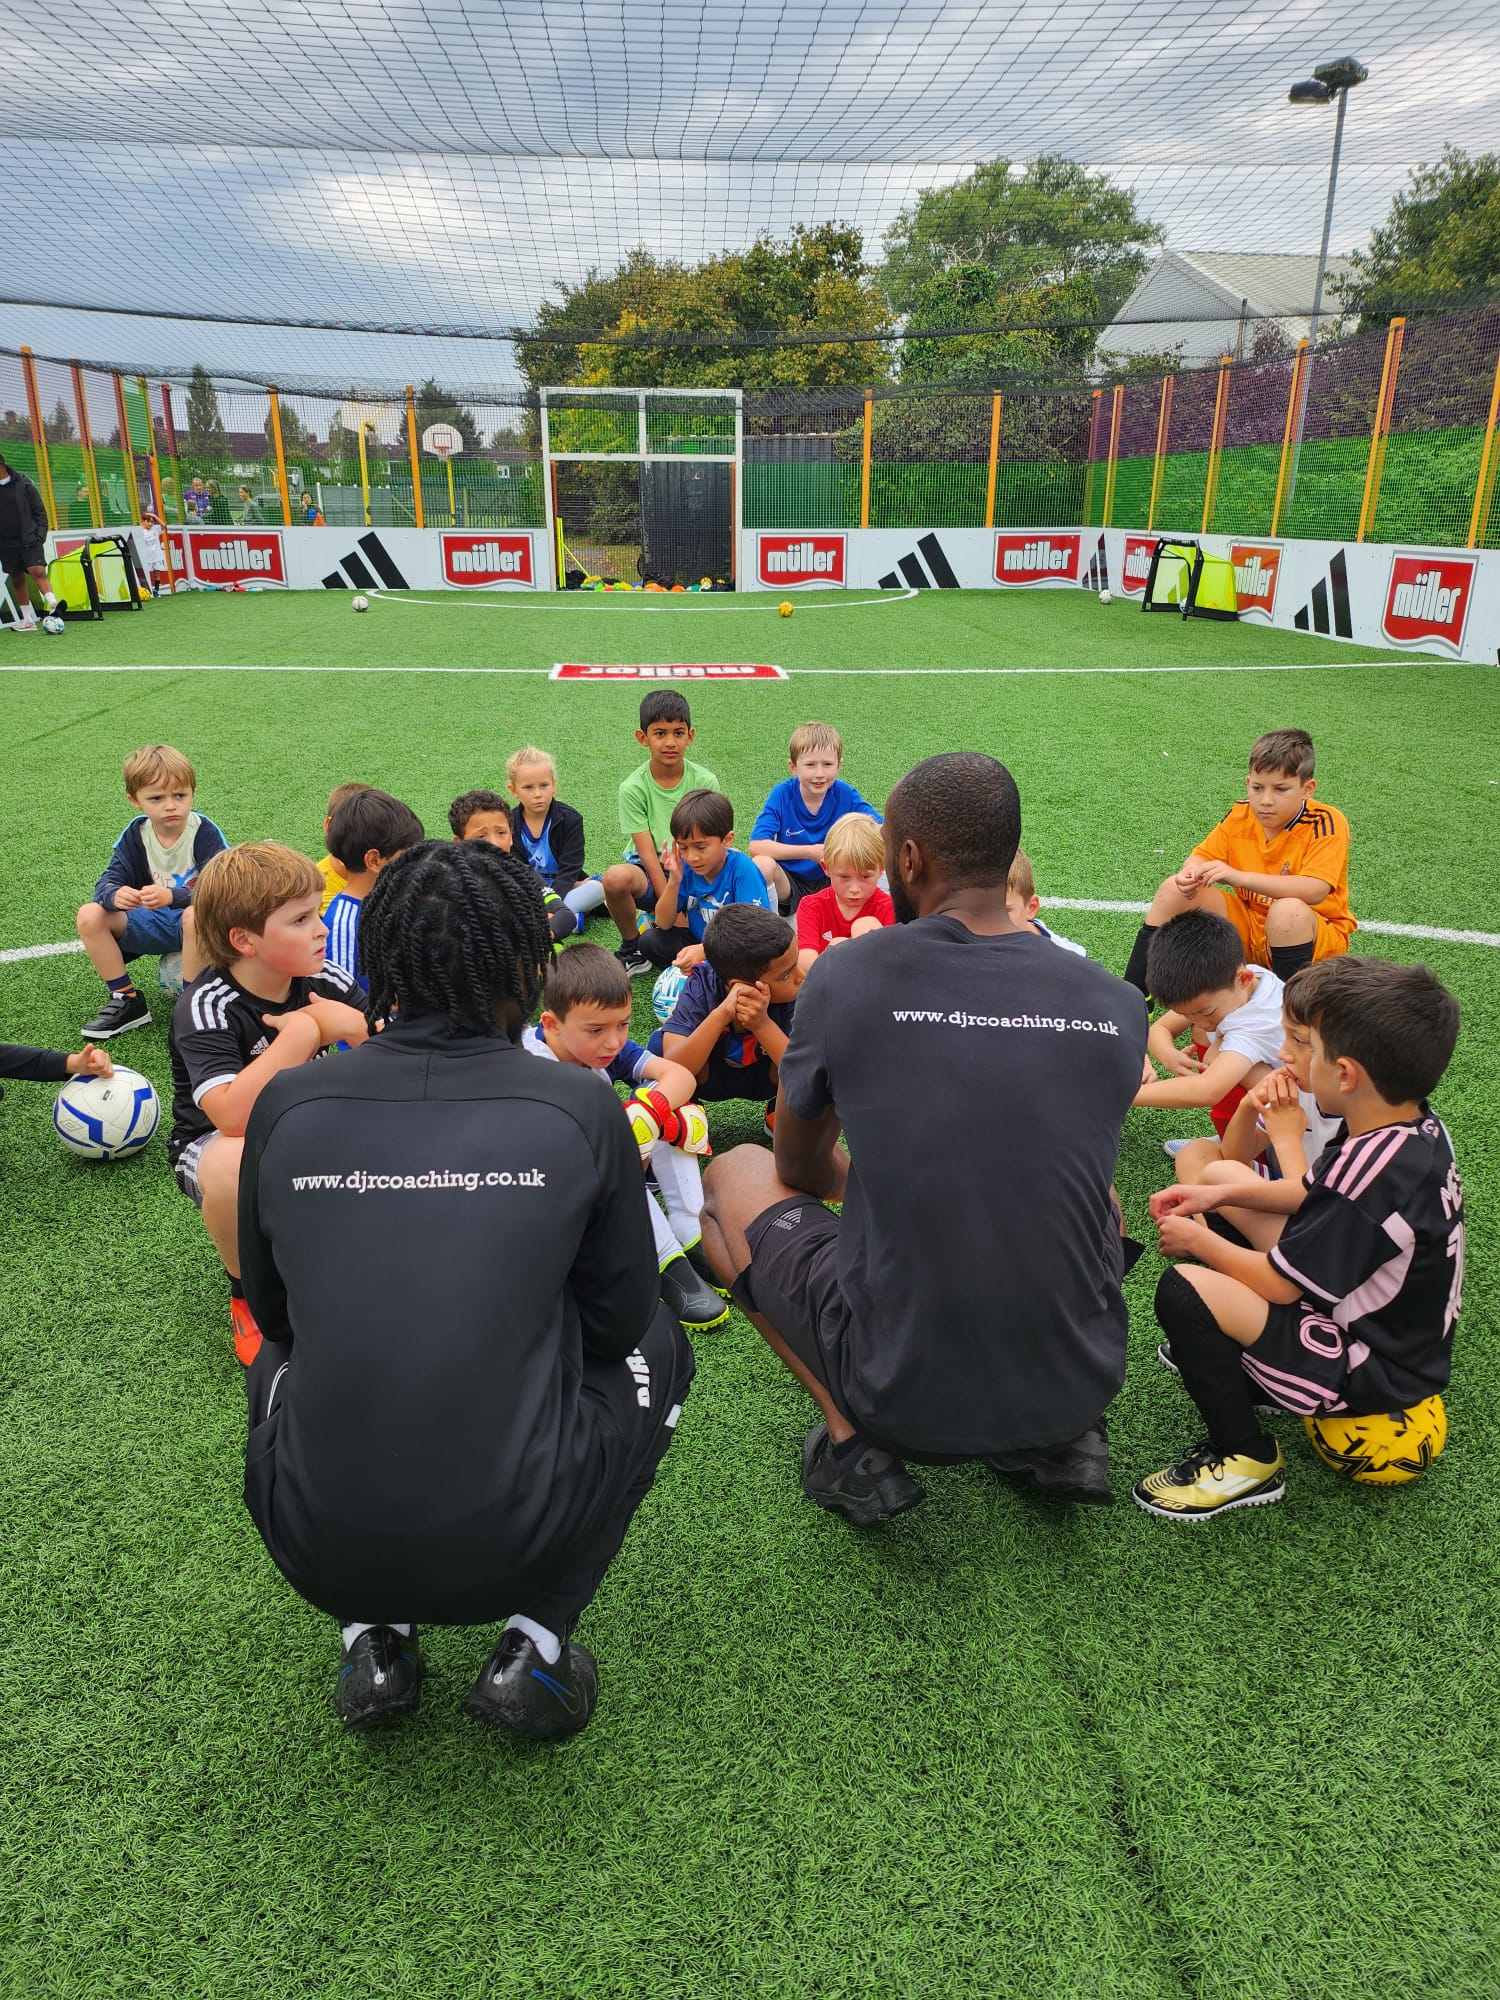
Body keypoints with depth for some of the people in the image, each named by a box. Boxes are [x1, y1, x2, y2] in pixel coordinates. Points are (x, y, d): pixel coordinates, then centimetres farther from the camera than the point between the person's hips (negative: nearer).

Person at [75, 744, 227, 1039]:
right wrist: (114, 895, -34)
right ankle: (127, 1002, -4)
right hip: (154, 924, 5)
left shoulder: (205, 833, -17)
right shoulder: (136, 834, -3)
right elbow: (107, 882, -8)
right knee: (90, 915, -15)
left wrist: (172, 896, -45)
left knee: (196, 916, -40)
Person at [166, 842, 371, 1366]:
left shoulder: (324, 982, -11)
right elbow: (232, 1117, -41)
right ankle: (247, 1292, -8)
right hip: (212, 1144, -4)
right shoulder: (204, 1007, -25)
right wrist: (305, 1030, -39)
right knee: (239, 1165, -40)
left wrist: (355, 1026, -32)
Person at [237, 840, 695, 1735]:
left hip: (317, 1554, 3)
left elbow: (270, 1308, 12)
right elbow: (616, 1319, 3)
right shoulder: (580, 1106, -10)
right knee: (656, 1343, 23)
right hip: (512, 1548, -2)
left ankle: (372, 1641, 18)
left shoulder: (287, 1105, -4)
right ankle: (534, 1643, 12)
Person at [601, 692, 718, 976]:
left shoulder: (705, 781, -4)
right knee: (616, 877, -36)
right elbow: (648, 854, -13)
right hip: (650, 873, -2)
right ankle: (633, 951, -8)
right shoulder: (633, 788, -8)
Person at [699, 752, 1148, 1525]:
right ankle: (1064, 1440, 17)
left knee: (733, 1174, 16)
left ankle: (853, 1445, 7)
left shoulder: (847, 975, -13)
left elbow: (802, 1166, 5)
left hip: (900, 1393, -3)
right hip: (1079, 1388, 4)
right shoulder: (1118, 1005, -4)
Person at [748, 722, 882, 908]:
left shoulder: (845, 794, -9)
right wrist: (810, 852, -29)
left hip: (832, 883, 1)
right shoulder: (782, 794, -13)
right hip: (789, 883, -1)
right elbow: (756, 846, -25)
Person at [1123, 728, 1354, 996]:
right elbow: (1203, 854, 0)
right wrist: (1191, 873, -28)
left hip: (1315, 933, -5)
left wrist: (1238, 877, -44)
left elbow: (1315, 890, -34)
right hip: (1248, 924, 5)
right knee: (1174, 889, -9)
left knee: (1289, 910, -39)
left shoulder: (1327, 823, -20)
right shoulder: (1241, 815, -4)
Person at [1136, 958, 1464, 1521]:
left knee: (1184, 1290, -24)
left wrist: (1196, 1240, -6)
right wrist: (1218, 1196, 5)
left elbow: (1277, 1285, -22)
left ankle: (1248, 1460, -5)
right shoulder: (1417, 1126, -5)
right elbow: (1313, 1196, 12)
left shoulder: (1371, 1172, -33)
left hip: (1371, 1369, -9)